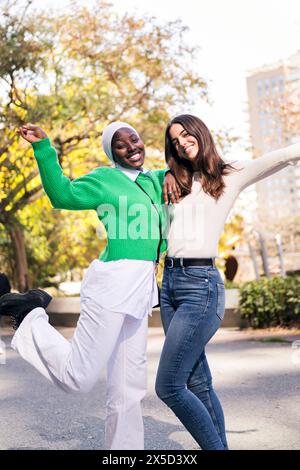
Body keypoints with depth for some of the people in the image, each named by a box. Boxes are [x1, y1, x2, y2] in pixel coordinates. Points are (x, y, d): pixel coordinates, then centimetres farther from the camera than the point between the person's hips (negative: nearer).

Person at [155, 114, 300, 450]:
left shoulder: (230, 176, 4)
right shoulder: (176, 183, 20)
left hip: (201, 285, -6)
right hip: (170, 283, 6)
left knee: (168, 387, -10)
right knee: (198, 384, 8)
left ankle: (215, 447, 6)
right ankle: (220, 446, 19)